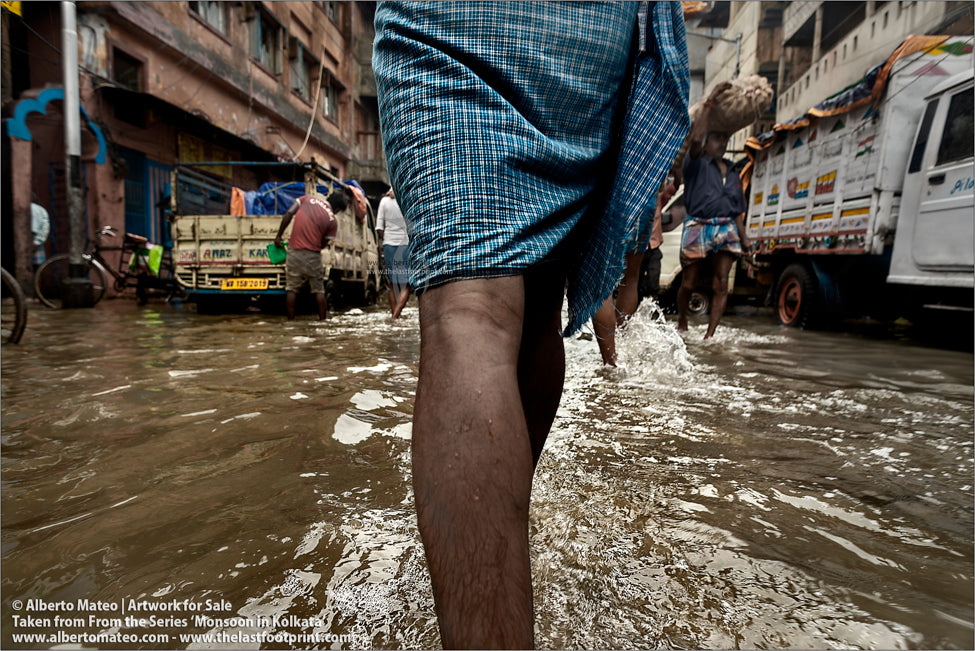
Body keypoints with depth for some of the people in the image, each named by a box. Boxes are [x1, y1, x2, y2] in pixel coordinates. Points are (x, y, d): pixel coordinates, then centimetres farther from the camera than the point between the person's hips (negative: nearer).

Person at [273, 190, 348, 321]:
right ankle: (322, 320, 12)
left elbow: (288, 215, 0)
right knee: (319, 290, 9)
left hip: (294, 252, 2)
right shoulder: (333, 220, -2)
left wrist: (279, 235, 8)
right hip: (313, 255, -2)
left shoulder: (308, 198, 6)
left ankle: (290, 320, 11)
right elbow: (323, 244, 1)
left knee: (291, 288, 10)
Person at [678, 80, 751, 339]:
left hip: (726, 229, 5)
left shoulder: (733, 174, 23)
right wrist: (710, 102, -12)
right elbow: (695, 137, -15)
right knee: (688, 283, 1)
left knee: (720, 284, -4)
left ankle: (710, 333, -2)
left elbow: (737, 210, 21)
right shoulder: (696, 164, 6)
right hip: (698, 227, -5)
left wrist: (743, 236, 12)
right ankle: (681, 320, 26)